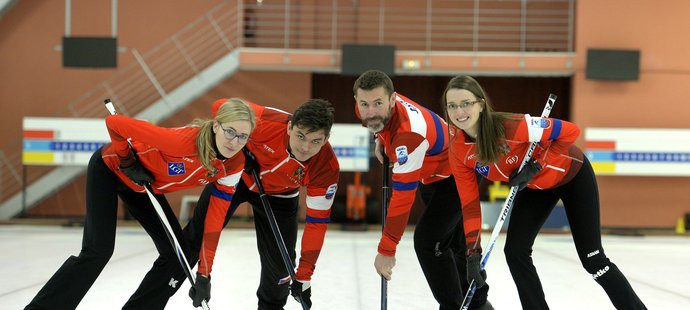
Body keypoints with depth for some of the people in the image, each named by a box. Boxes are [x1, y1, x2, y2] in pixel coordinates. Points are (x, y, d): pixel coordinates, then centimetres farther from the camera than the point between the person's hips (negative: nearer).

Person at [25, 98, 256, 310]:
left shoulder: (234, 164, -19)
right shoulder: (183, 140, -40)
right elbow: (114, 123, -35)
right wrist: (127, 162, -20)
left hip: (143, 185, 7)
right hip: (110, 169, -7)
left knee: (178, 254, 4)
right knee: (98, 251, -13)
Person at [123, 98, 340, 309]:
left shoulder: (327, 167, -32)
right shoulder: (266, 122, -38)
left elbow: (317, 221, -22)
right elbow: (222, 107, -20)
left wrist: (304, 277, -19)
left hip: (278, 195, 1)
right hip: (235, 174, -1)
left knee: (280, 264, 0)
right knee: (192, 242, -7)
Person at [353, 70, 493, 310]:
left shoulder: (409, 135, -41)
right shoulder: (369, 107, -18)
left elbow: (403, 197, -39)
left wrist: (386, 250, -35)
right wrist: (381, 139, -1)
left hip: (455, 178, -9)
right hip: (430, 175, 9)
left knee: (427, 242, -18)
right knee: (456, 242, 22)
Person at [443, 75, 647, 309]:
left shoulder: (513, 126, -37)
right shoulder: (458, 152, -19)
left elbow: (570, 132, -29)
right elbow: (469, 203, -13)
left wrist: (536, 166, -29)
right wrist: (473, 252, -17)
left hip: (572, 175, -5)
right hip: (535, 187, 5)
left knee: (592, 259, -1)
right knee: (515, 251, -7)